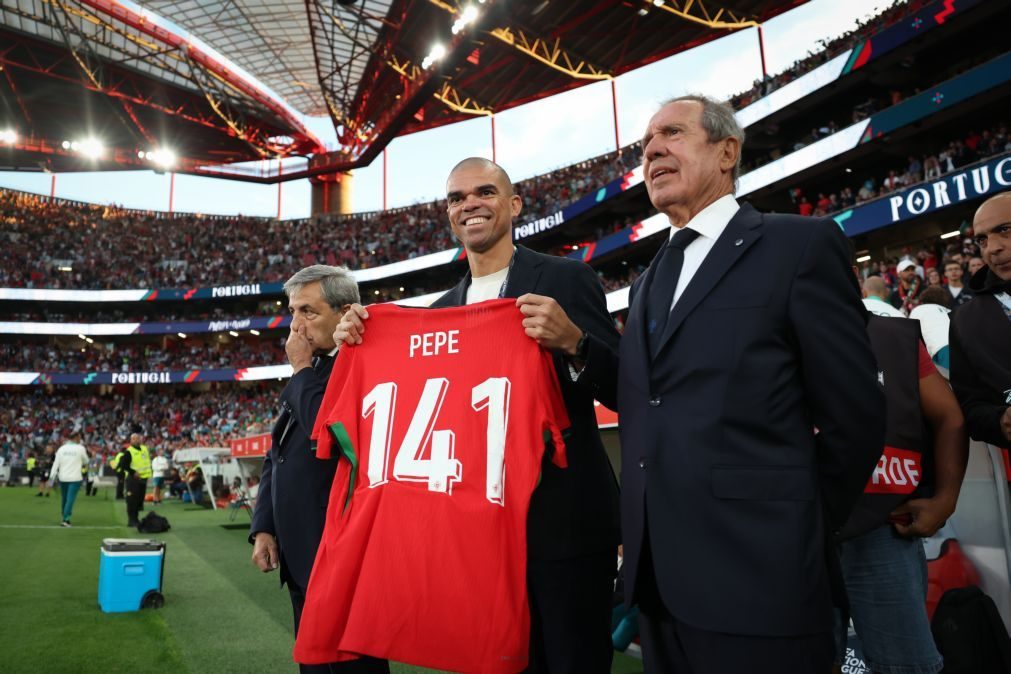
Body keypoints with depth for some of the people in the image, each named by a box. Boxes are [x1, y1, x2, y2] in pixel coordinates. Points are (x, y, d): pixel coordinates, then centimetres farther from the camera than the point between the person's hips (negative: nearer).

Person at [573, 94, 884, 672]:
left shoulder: (801, 245, -5)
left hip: (756, 575, -6)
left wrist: (798, 533, -1)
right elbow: (649, 399, 13)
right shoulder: (650, 282, 15)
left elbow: (854, 415, -7)